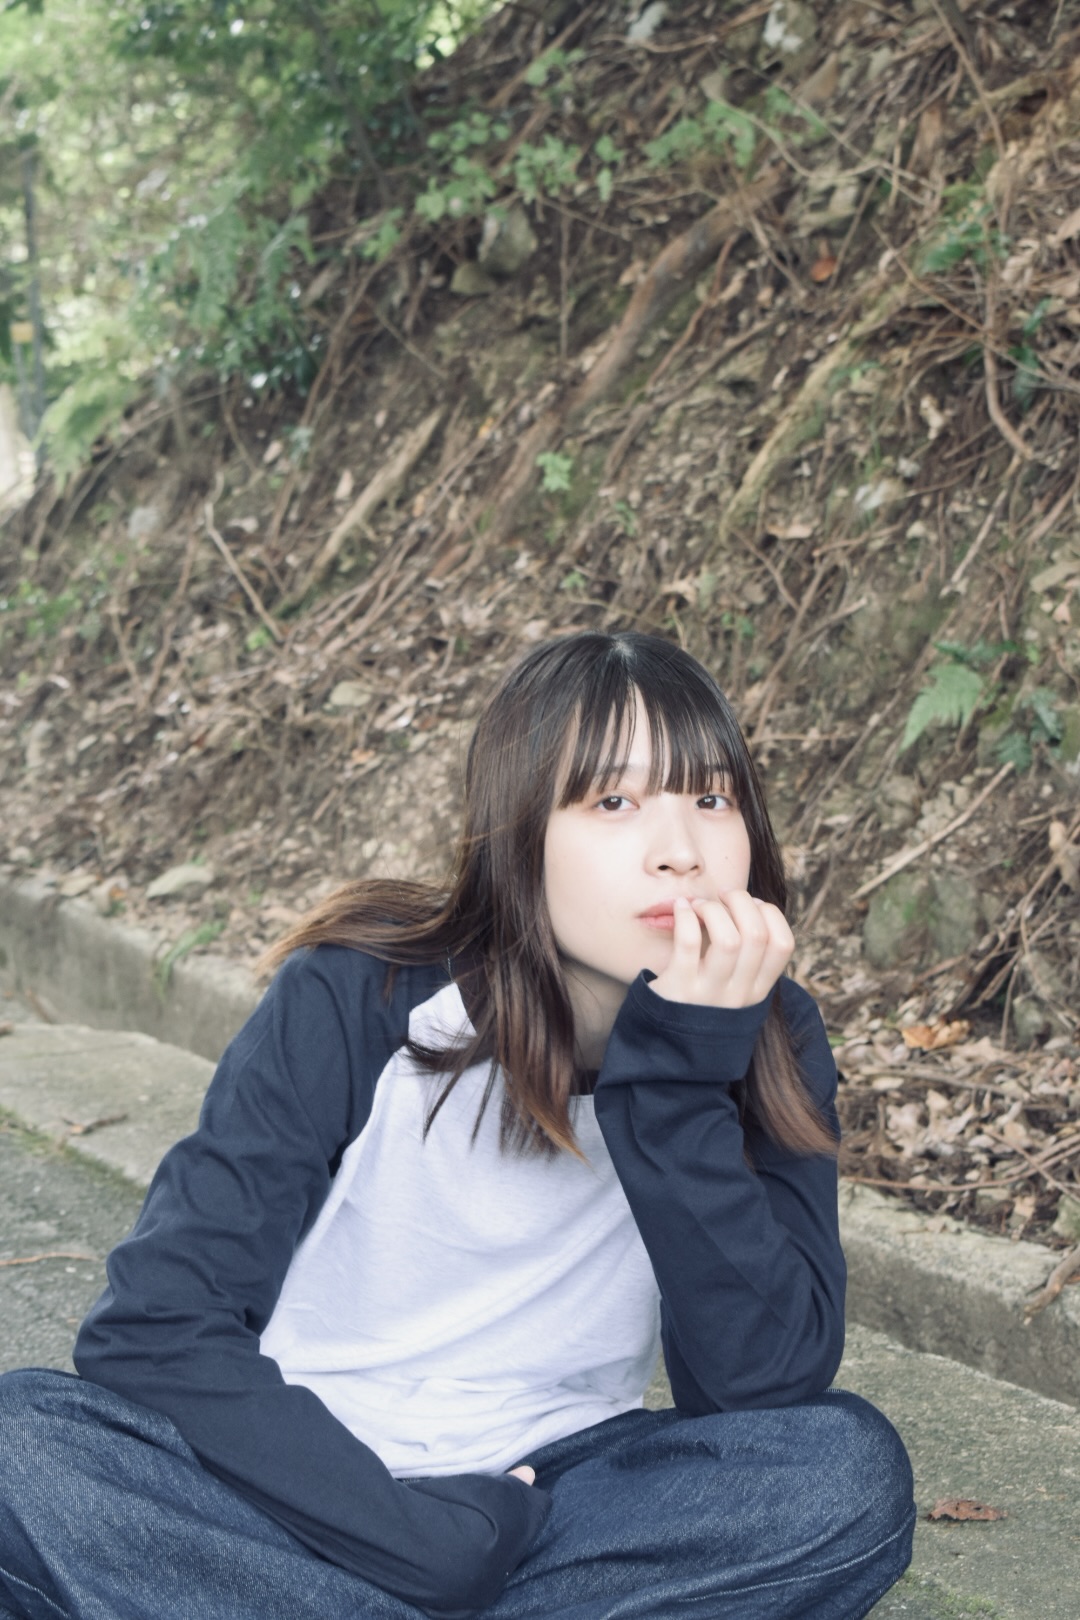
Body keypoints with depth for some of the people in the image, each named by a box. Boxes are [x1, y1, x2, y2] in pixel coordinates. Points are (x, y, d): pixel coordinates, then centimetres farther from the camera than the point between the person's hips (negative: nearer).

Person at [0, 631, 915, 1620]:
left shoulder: (768, 1046, -7)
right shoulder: (355, 1003, -15)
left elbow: (771, 1381, -18)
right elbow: (156, 1326, -18)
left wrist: (682, 1073, -28)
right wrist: (420, 1537, -24)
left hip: (550, 1492, 2)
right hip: (309, 1491, -2)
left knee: (850, 1474, -26)